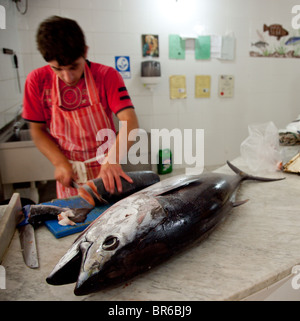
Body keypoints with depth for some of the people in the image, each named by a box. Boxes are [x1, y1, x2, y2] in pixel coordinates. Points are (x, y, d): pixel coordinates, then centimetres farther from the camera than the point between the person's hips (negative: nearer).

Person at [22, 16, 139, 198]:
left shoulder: (107, 76, -13)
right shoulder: (37, 81, -8)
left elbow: (130, 123, -24)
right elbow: (37, 130, 0)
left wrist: (113, 160, -40)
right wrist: (60, 163, -15)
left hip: (106, 171, -1)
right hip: (69, 175, 1)